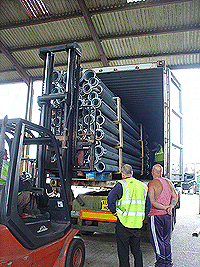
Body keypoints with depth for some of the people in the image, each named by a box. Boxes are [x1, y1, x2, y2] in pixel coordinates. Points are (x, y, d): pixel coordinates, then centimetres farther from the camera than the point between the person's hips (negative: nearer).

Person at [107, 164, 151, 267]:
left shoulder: (121, 185, -9)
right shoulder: (142, 186, 9)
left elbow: (110, 199, -19)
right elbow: (148, 205, 13)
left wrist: (114, 212, -6)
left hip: (124, 222, -5)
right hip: (137, 224, 6)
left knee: (123, 250, 8)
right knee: (137, 249, 19)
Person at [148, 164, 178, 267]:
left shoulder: (152, 184, -14)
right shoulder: (168, 182, 7)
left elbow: (152, 201, -20)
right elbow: (175, 196, 9)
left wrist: (164, 208, -14)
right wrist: (170, 207, -4)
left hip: (156, 215, -7)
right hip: (168, 216, 7)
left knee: (157, 240, 4)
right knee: (166, 240, 18)